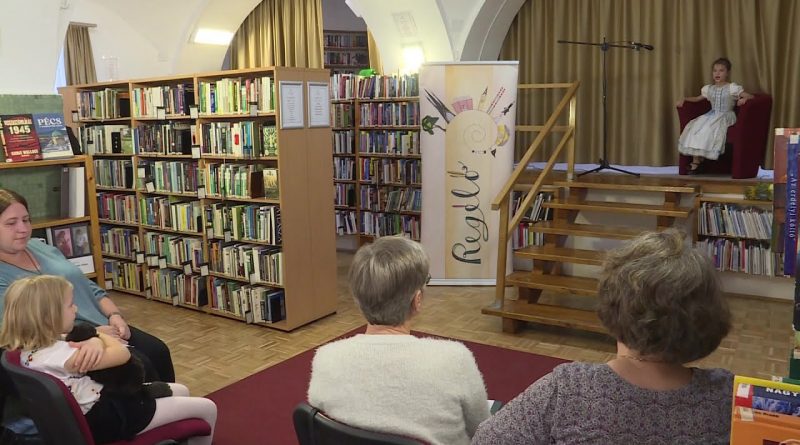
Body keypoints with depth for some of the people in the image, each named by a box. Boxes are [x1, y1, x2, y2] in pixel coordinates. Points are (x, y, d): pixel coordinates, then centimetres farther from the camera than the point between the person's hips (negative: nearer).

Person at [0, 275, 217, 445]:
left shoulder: (31, 346, -1)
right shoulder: (55, 354, -30)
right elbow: (122, 354, -26)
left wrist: (96, 341, -12)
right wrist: (102, 337, -7)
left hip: (102, 398, 10)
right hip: (105, 418, -10)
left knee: (181, 391, 24)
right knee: (207, 409, -2)